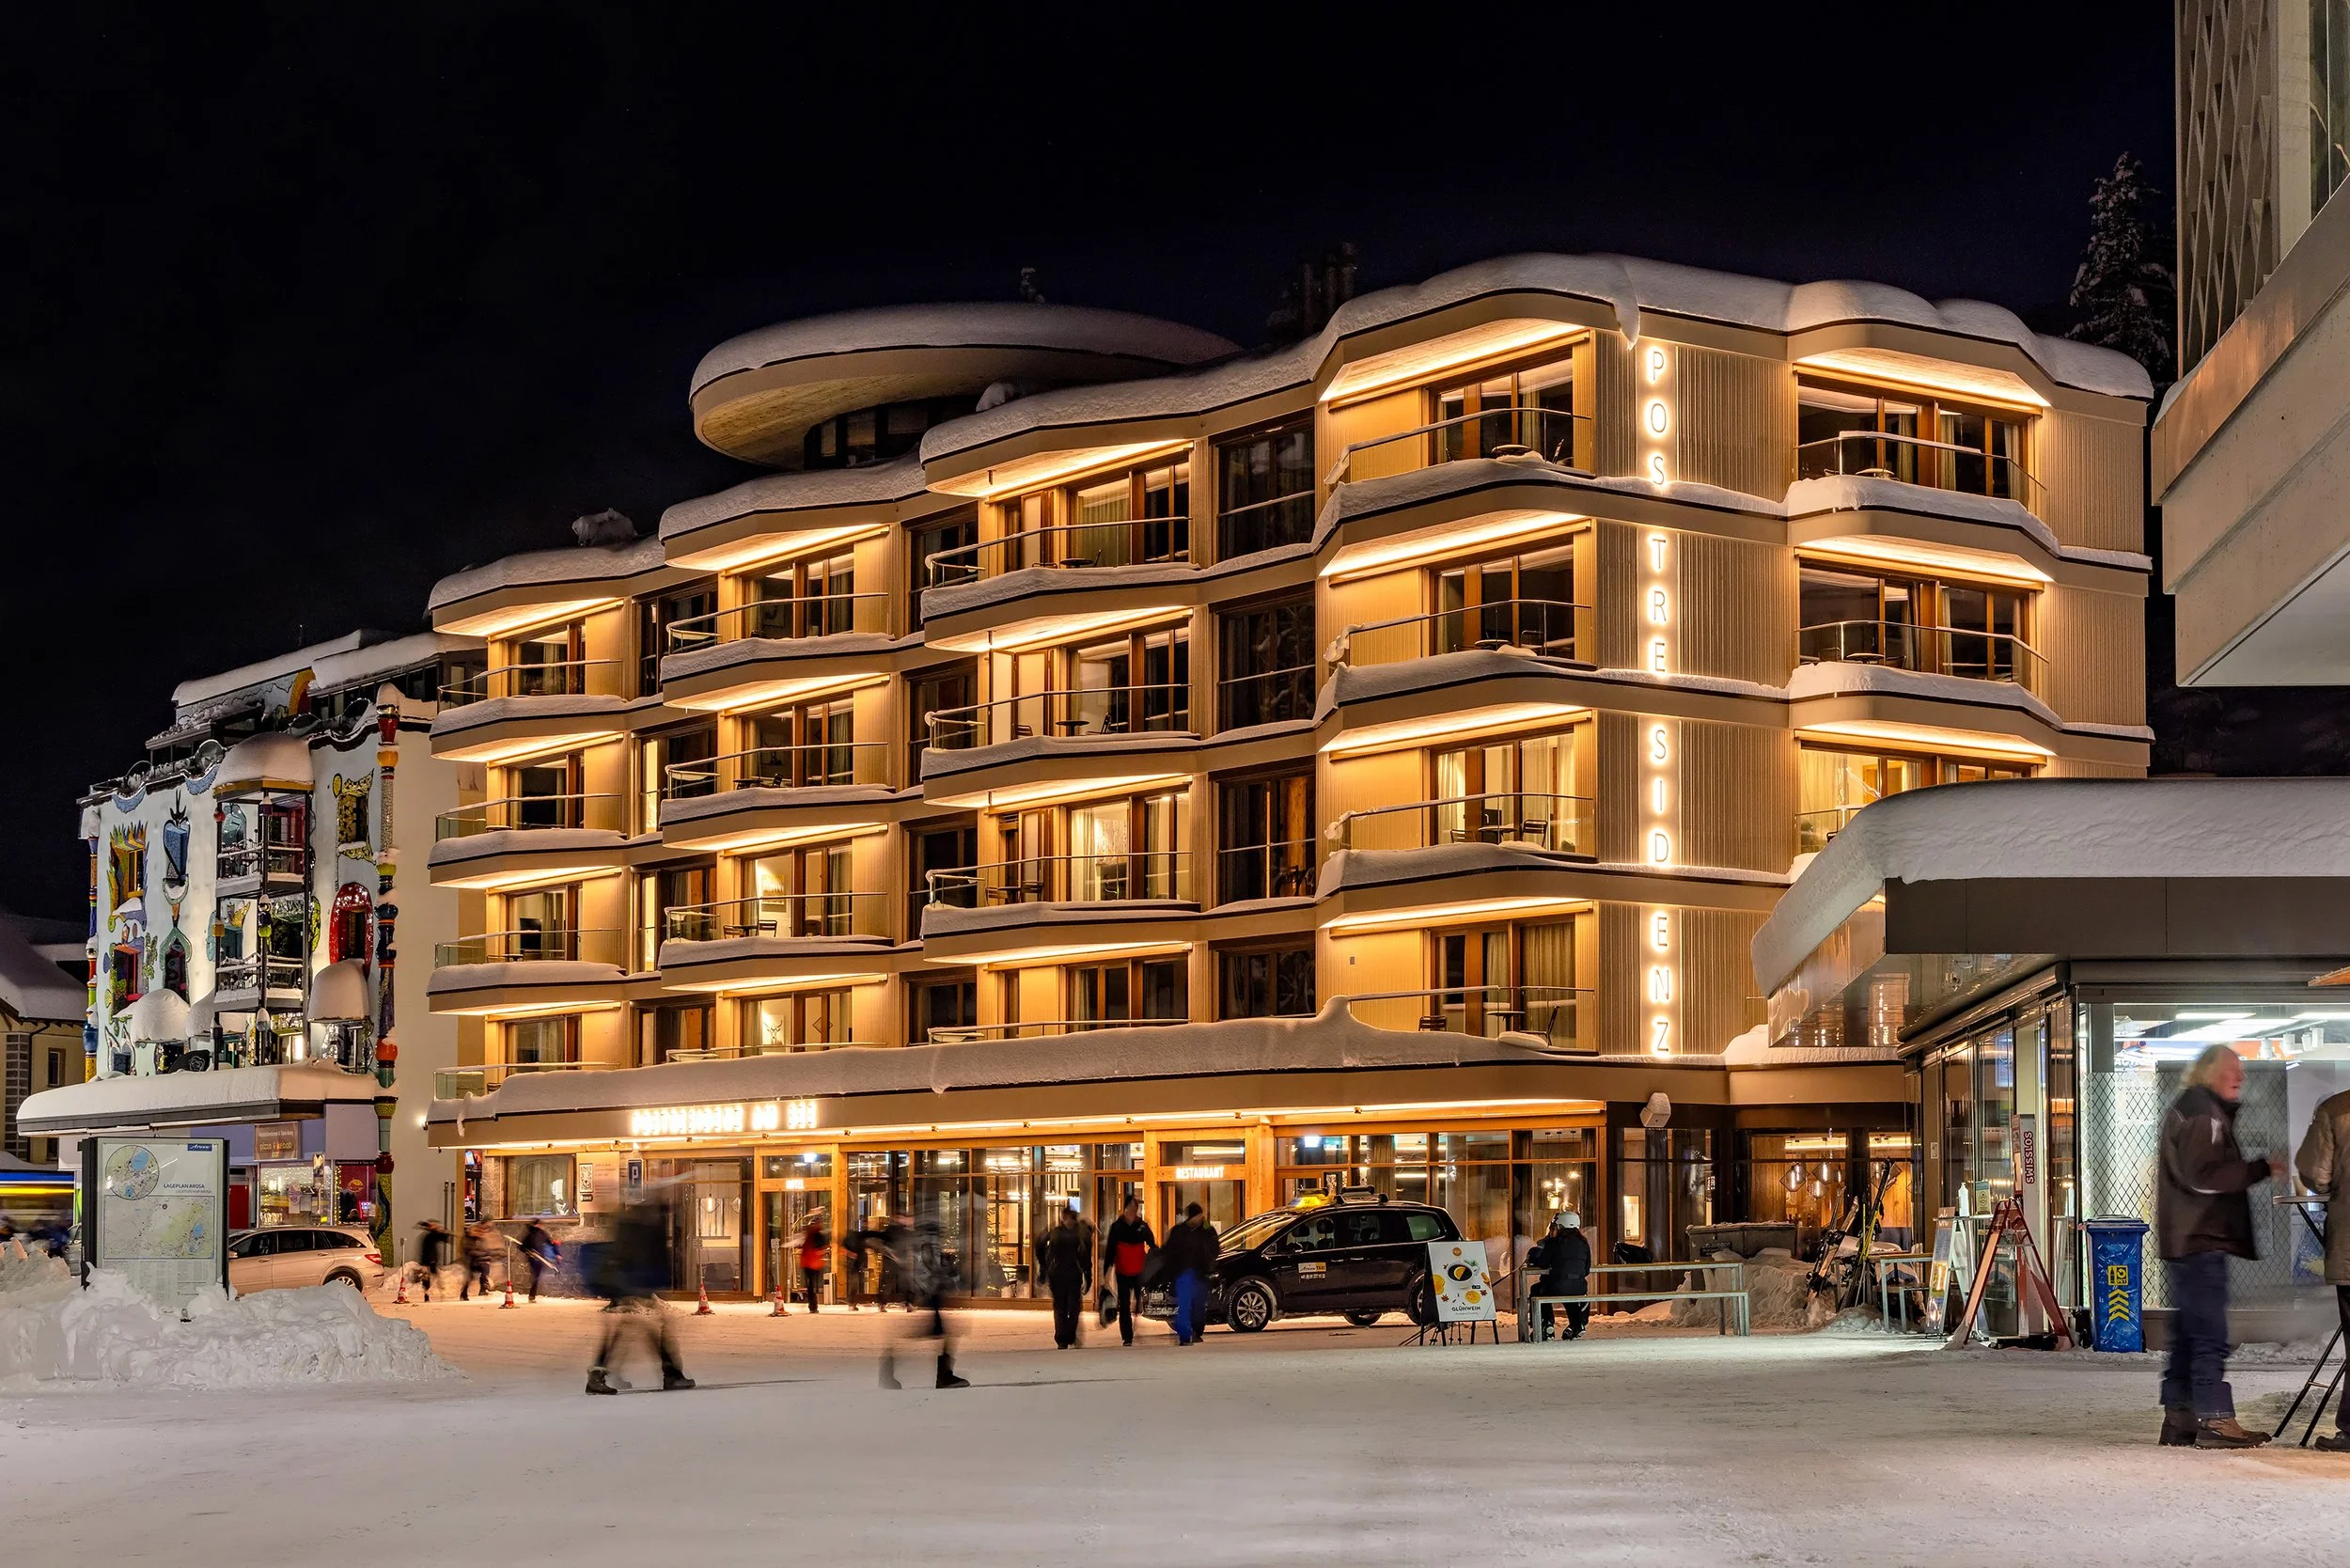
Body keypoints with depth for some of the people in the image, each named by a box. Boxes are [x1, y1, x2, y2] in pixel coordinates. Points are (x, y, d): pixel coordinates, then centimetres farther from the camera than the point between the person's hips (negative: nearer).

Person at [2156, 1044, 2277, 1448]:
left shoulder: (2188, 1108, 21)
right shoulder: (2202, 1111, -11)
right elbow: (2204, 1176, -20)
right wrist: (2261, 1168, -16)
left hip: (2187, 1242, 11)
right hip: (2201, 1241, -11)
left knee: (2188, 1335, 12)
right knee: (2209, 1336, -11)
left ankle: (2179, 1420, 14)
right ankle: (2215, 1421, -12)